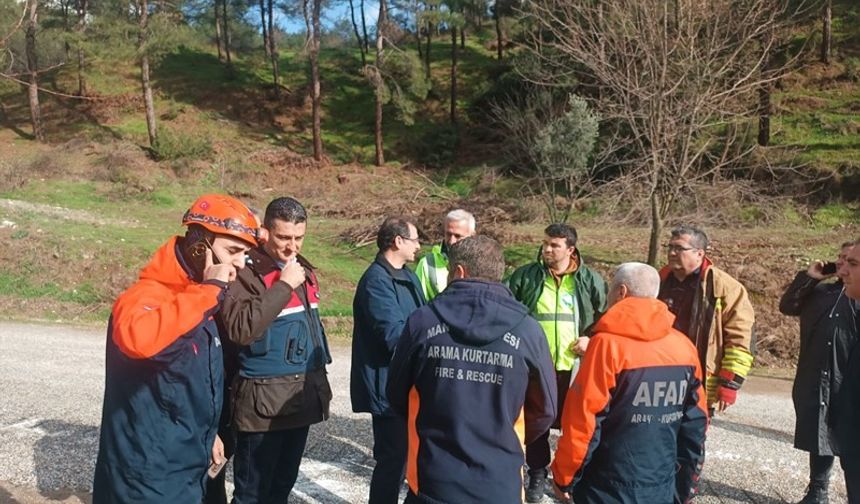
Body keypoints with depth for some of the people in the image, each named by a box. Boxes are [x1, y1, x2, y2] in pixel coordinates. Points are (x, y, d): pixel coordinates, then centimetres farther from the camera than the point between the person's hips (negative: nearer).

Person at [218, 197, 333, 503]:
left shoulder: (303, 270, 10)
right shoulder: (246, 273, -13)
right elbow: (240, 329, -29)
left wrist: (320, 382, 19)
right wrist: (284, 286, -24)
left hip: (303, 397, 7)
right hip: (264, 401, -7)